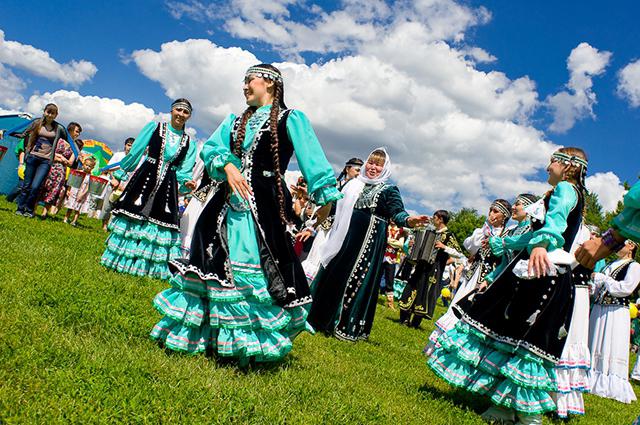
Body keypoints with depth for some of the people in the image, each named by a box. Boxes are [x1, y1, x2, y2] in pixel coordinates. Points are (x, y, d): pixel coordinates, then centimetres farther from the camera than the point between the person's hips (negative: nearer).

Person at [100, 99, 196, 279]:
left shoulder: (189, 143, 9)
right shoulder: (154, 127, 4)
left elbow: (184, 171, 5)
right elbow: (135, 151, 6)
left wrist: (186, 182, -14)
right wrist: (120, 169, 9)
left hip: (168, 186, 2)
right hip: (145, 178, -2)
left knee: (161, 221, 0)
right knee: (134, 215, -3)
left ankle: (145, 264, 11)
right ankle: (120, 259, 10)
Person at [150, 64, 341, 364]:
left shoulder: (290, 119, 2)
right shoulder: (235, 121, 20)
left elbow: (311, 157, -9)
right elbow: (210, 148, 8)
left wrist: (325, 195, -21)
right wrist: (228, 166, -13)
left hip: (263, 206, -6)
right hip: (228, 202, 6)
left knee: (256, 269, -9)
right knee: (214, 266, 7)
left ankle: (248, 346, 2)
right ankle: (210, 339, 20)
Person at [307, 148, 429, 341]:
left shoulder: (389, 190, -2)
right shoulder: (354, 184, 12)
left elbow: (397, 212, -14)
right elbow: (339, 206, 20)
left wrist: (409, 220, -36)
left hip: (368, 243, -5)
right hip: (345, 238, 5)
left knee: (356, 281, 0)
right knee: (331, 273, 8)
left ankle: (346, 326, 13)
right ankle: (321, 317, 23)